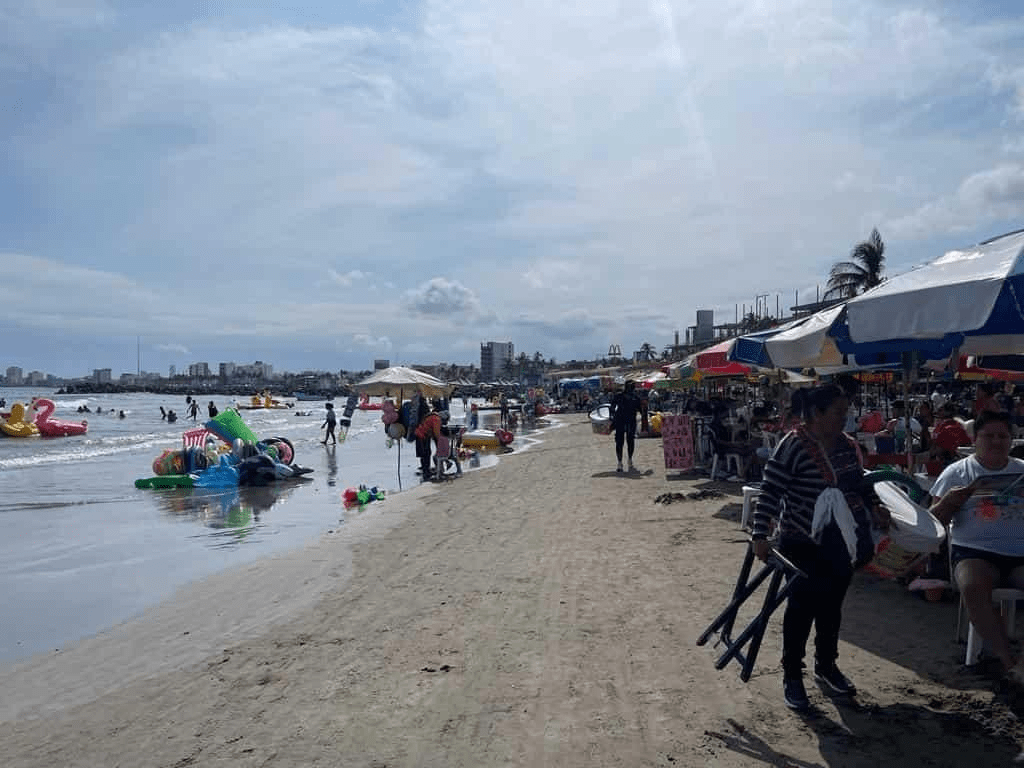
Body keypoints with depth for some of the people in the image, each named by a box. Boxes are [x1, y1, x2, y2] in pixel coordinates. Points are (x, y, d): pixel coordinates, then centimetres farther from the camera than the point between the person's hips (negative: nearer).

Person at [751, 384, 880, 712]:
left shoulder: (847, 445, 4)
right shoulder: (793, 447, -17)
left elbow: (860, 485, 20)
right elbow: (769, 493, -20)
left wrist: (875, 512, 17)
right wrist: (760, 535, -25)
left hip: (841, 545, 6)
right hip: (804, 546, -6)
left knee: (832, 606, 17)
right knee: (802, 607, 2)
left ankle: (826, 665, 36)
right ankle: (792, 675, 18)